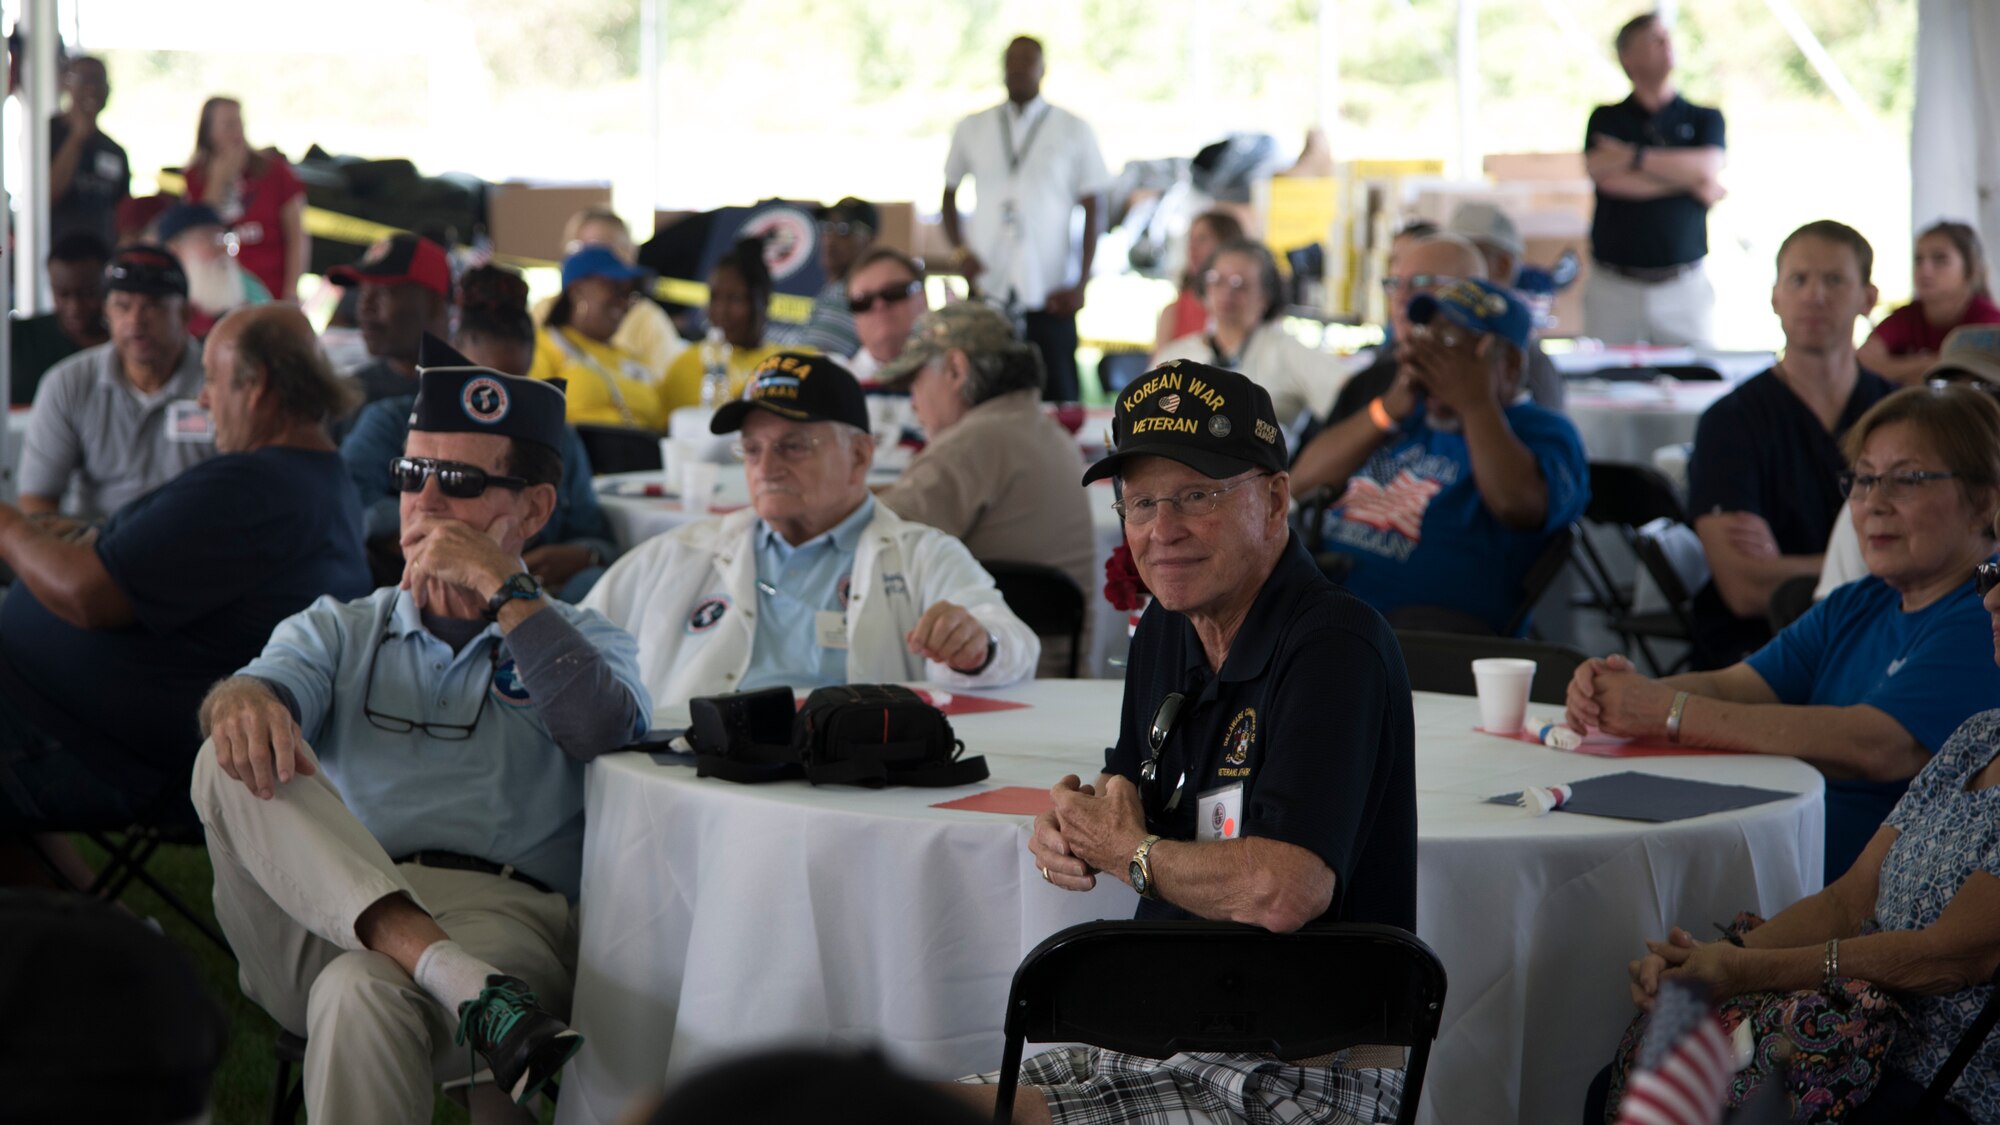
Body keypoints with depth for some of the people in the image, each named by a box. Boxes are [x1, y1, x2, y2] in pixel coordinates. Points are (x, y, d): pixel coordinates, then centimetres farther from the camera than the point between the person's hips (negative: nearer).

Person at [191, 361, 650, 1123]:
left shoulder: (579, 644, 20)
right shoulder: (338, 630, 27)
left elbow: (604, 729, -5)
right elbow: (278, 680, 3)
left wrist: (500, 587, -5)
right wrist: (245, 697, -22)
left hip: (501, 912, -4)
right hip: (322, 913, 4)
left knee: (362, 995, -39)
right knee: (238, 760, -27)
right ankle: (458, 980, -40)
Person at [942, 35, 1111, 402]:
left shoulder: (1074, 131, 6)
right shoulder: (972, 129, 11)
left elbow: (1091, 211, 5)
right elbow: (949, 194, 20)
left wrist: (1081, 284, -4)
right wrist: (958, 250, 2)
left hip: (1050, 293, -2)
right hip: (987, 287, 2)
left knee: (1057, 396, -4)